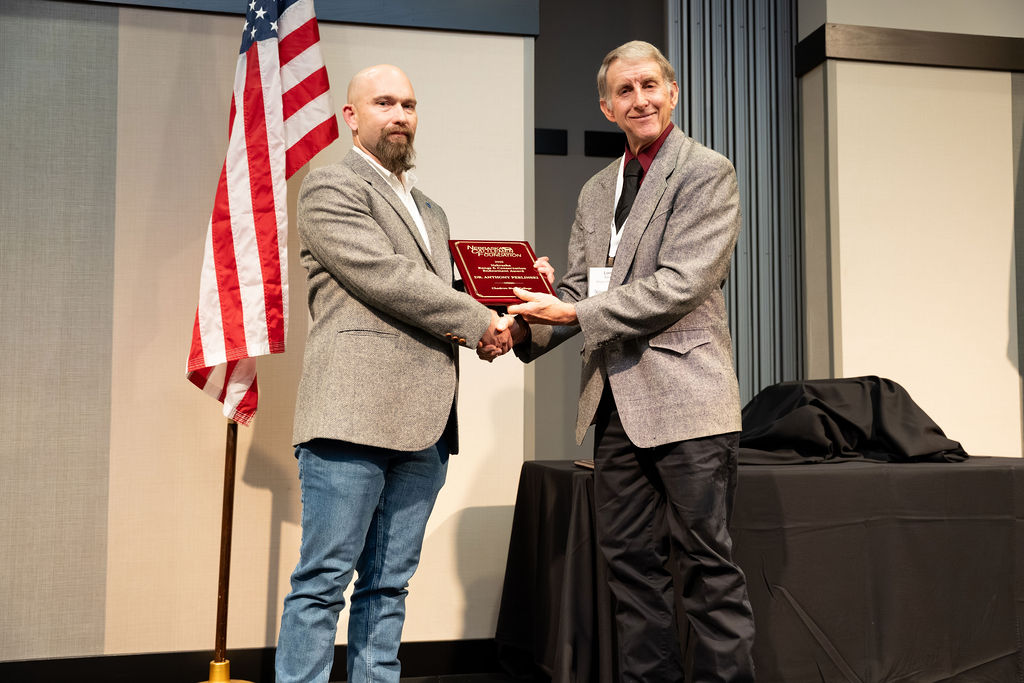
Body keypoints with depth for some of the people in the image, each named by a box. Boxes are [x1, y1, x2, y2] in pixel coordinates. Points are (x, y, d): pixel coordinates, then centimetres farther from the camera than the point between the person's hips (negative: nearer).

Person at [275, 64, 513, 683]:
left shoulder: (431, 210, 27)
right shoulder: (330, 188, 1)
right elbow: (385, 278, -11)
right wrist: (479, 322, -6)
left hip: (422, 423, 7)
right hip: (354, 415, -7)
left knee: (388, 585, 11)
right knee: (324, 580, -3)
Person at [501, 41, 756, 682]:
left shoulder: (707, 172, -3)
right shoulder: (596, 191, 18)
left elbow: (681, 284, -14)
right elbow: (580, 287, 15)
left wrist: (575, 313, -16)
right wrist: (526, 328, -4)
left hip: (684, 393, -7)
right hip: (616, 400, 7)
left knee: (707, 560, -1)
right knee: (632, 559, 11)